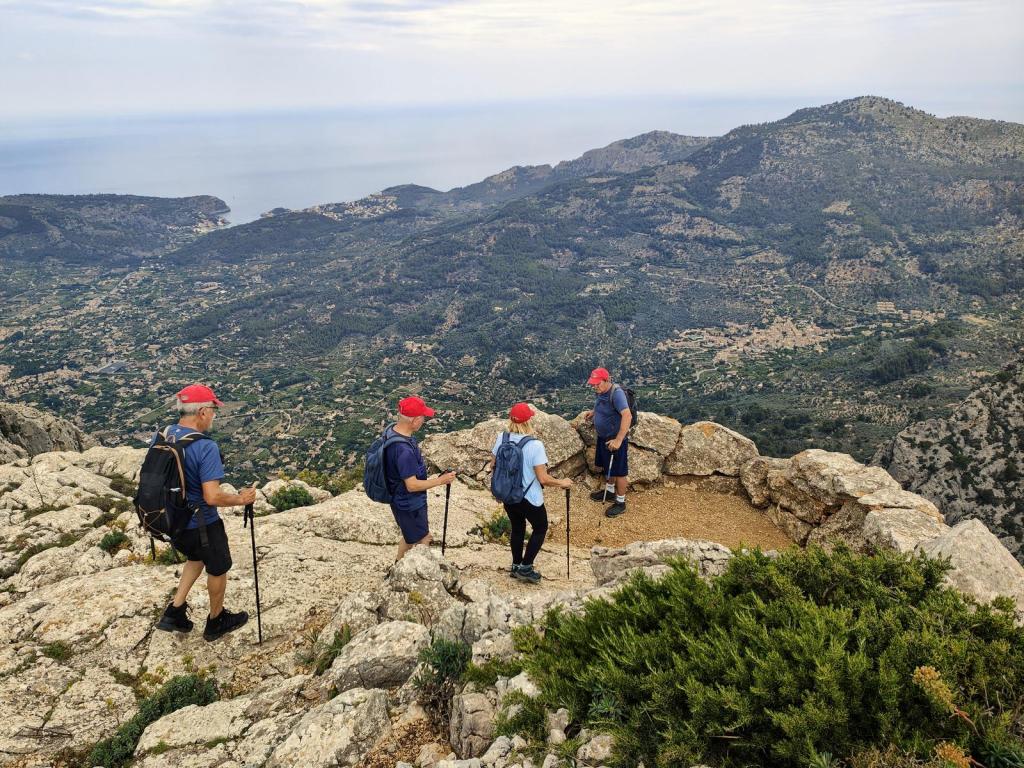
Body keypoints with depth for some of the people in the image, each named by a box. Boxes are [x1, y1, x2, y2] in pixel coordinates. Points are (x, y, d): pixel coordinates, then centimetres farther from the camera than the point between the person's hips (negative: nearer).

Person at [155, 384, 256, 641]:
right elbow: (212, 497, -32)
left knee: (196, 557, 33)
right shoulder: (205, 448, -28)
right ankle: (216, 622, 38)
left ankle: (175, 611, 29)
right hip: (201, 524, -7)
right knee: (218, 569, 19)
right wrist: (241, 499, -15)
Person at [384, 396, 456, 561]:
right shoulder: (404, 450, -37)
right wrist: (441, 480, -22)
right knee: (420, 543, 12)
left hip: (401, 501, 9)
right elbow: (412, 485, -31)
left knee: (410, 536, 29)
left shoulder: (393, 429, -7)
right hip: (410, 505, -9)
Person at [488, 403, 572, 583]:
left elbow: (493, 466, 1)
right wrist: (561, 483, -7)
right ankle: (525, 568, 20)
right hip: (529, 498, -5)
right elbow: (542, 478, -23)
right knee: (540, 528, 21)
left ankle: (516, 566, 39)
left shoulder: (501, 438, -10)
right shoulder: (535, 445, -26)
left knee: (517, 528, 27)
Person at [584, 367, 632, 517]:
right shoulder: (600, 392, 0)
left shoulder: (616, 393, -27)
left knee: (619, 471, 5)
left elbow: (627, 416, -37)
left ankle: (620, 502, 20)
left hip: (615, 439, -9)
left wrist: (618, 440, -39)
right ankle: (610, 490, 46)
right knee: (607, 467, 25)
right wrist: (593, 412, 6)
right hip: (603, 437, 9)